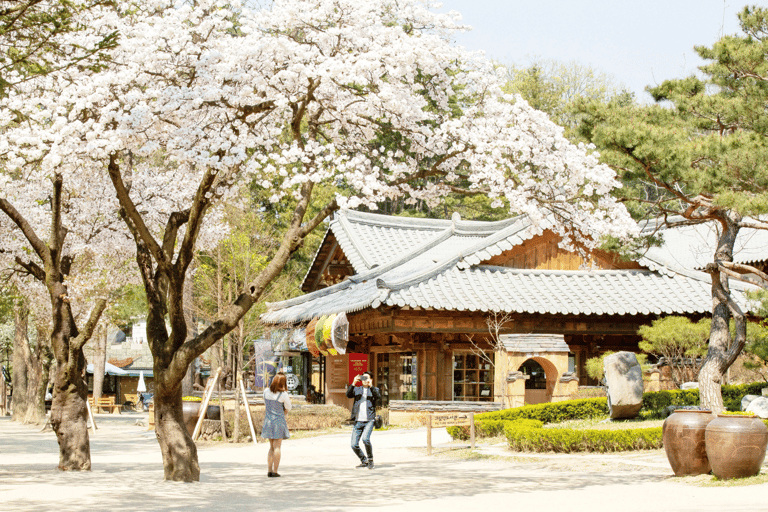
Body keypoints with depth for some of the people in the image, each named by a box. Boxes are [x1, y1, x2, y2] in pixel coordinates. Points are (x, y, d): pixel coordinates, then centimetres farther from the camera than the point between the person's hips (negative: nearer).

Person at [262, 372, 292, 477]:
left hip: (268, 421, 5)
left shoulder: (266, 391, 3)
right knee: (277, 447, -1)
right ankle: (275, 471, -3)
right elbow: (288, 409, -1)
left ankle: (269, 470, 10)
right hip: (279, 421, -5)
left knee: (271, 447, 14)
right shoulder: (283, 394, -12)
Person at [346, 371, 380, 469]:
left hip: (369, 421, -4)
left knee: (365, 439, -26)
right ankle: (364, 461, 20)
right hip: (358, 421, 4)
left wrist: (371, 386, -24)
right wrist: (353, 384, -18)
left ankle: (370, 459, -4)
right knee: (354, 445, -2)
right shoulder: (357, 389, 15)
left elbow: (379, 397, -14)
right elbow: (348, 395, -4)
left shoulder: (374, 390, 8)